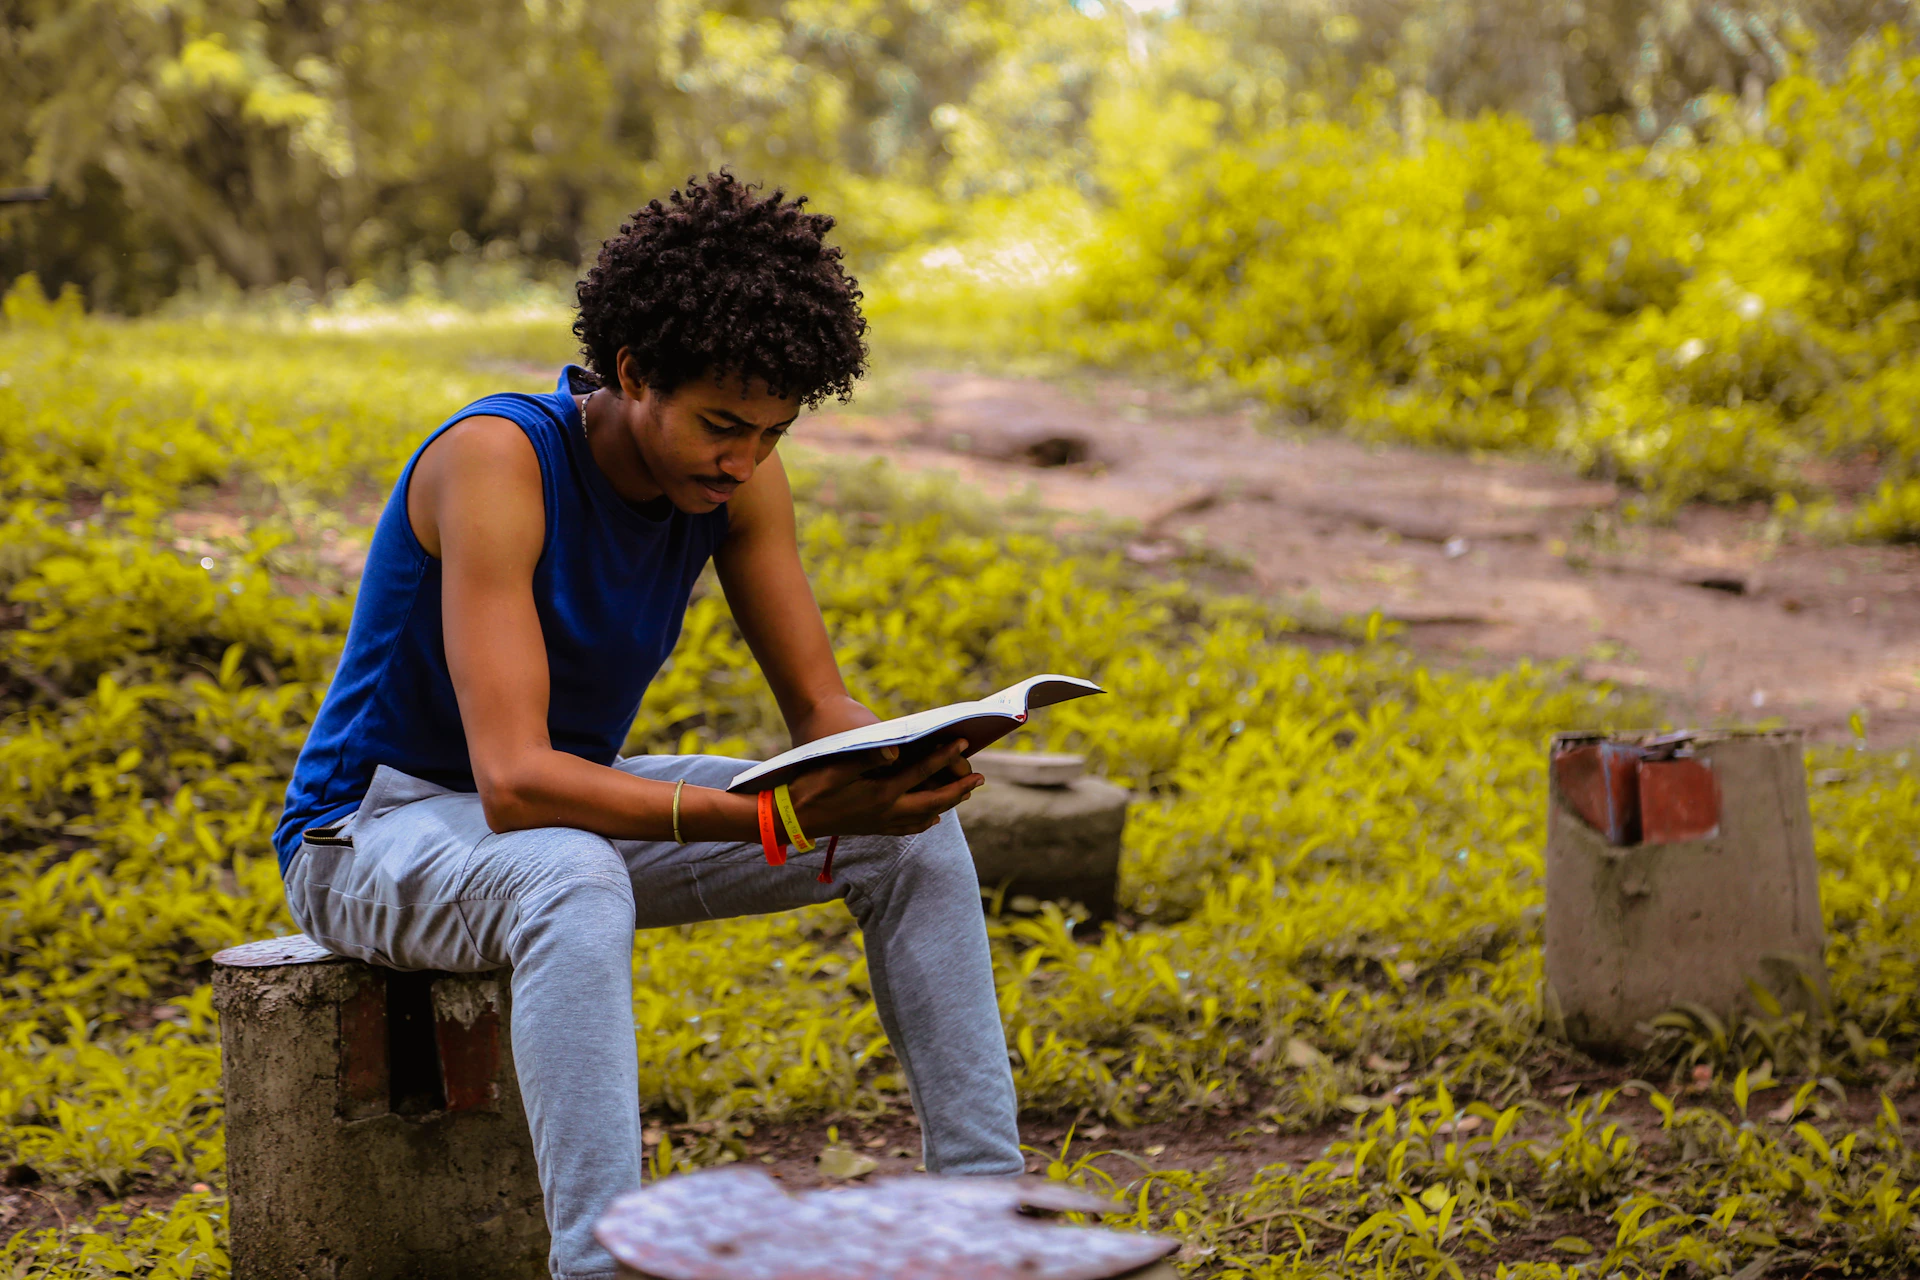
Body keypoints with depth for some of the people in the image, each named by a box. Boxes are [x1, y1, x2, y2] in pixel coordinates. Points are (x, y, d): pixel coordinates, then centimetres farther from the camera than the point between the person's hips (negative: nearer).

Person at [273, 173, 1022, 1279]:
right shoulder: (499, 456, -30)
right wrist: (772, 818, -44)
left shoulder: (736, 470, -10)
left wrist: (902, 764, -29)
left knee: (912, 837, -8)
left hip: (577, 803, 7)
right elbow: (515, 784, -37)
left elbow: (823, 707, -4)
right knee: (578, 883, -42)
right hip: (373, 832, -7)